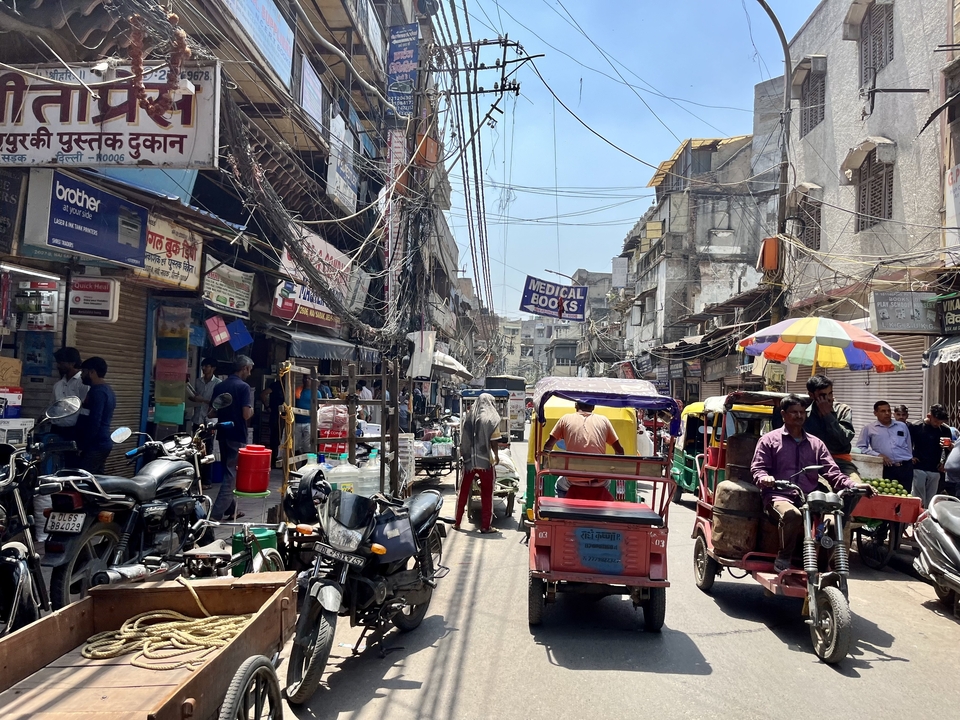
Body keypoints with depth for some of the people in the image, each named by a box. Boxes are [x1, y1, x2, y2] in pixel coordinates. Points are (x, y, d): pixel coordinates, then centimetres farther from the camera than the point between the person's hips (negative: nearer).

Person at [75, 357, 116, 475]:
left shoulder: (97, 392, -15)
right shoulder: (107, 390, 16)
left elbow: (94, 422, -22)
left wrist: (81, 446, -18)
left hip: (95, 445, -10)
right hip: (103, 443, 10)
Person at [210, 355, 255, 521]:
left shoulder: (219, 386, 8)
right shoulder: (243, 387, -14)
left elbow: (213, 413, 11)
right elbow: (246, 414, -20)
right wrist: (252, 410, 0)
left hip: (223, 434, 7)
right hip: (237, 436, -7)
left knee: (227, 471, 19)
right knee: (232, 474, -4)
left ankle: (230, 508, 28)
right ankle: (216, 514, -10)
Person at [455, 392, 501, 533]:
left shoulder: (468, 417, 5)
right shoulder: (491, 419, -6)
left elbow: (463, 440, 7)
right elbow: (494, 441, -8)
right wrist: (496, 456, 7)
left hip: (468, 460, 4)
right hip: (485, 460, -3)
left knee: (463, 492, 13)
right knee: (486, 493, 6)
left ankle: (457, 523, 19)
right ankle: (485, 526, 7)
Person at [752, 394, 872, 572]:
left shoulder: (816, 443, 21)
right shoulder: (770, 439, 11)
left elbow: (832, 472, 12)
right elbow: (757, 468, 4)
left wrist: (855, 485, -7)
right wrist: (764, 478, -21)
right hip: (779, 497, -3)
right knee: (792, 515, -39)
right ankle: (783, 559, -16)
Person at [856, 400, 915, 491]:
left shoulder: (902, 426, 16)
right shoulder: (869, 429, 6)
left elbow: (909, 446, 23)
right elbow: (860, 447, 0)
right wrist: (879, 455, -9)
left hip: (905, 468, 2)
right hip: (886, 469, -2)